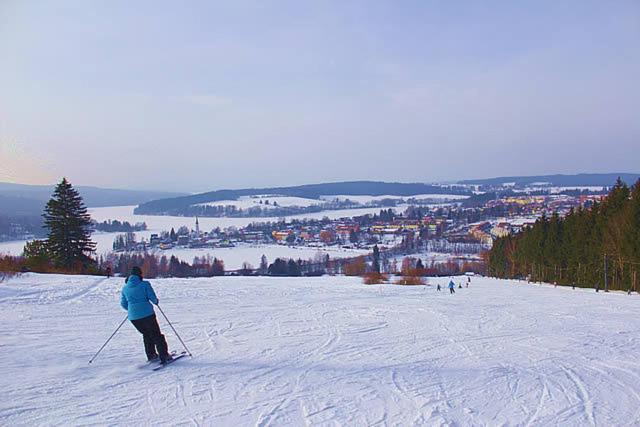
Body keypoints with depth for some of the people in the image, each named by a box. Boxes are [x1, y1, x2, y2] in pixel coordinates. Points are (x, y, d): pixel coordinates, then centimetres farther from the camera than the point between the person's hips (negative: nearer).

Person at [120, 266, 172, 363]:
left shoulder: (125, 288, 7)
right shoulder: (145, 284, -6)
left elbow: (123, 304, 13)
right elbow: (152, 297, -9)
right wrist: (156, 301, 14)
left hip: (133, 317, 4)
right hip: (147, 314, -4)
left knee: (146, 335, 23)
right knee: (156, 335, 8)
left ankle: (151, 355, 24)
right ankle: (164, 356, 6)